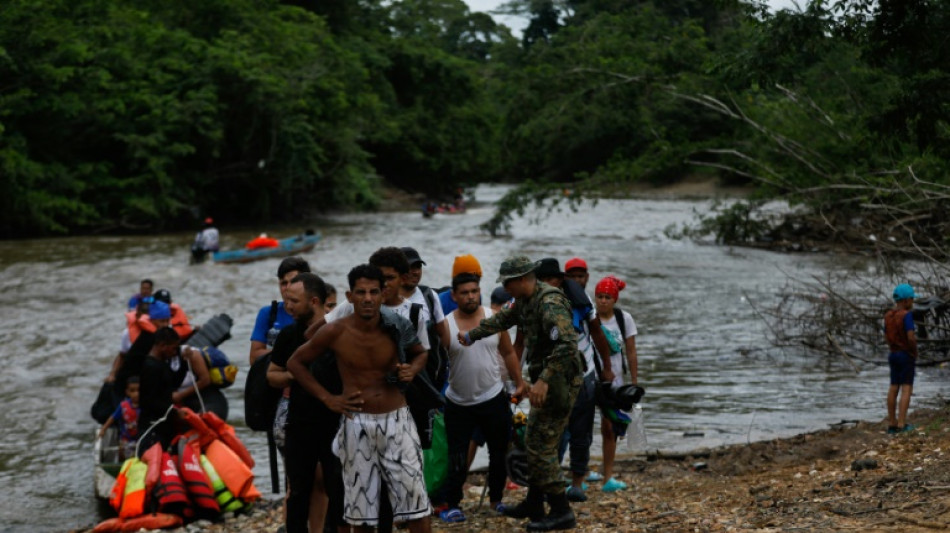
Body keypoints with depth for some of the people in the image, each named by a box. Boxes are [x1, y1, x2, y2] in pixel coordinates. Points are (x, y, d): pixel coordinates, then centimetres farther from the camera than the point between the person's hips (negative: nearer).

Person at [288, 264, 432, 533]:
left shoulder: (396, 327, -5)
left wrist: (412, 369, -6)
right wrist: (327, 398, -3)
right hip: (357, 424, -1)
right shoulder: (334, 332, -9)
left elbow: (421, 353, 17)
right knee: (361, 508, 8)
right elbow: (295, 362, 4)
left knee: (416, 505, 0)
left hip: (397, 421, 1)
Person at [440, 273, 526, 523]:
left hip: (493, 398, 3)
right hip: (458, 403, -2)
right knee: (457, 459, 0)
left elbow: (509, 353, 10)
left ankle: (496, 499, 29)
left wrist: (519, 384, 9)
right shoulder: (446, 325, -10)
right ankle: (452, 504, 14)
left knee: (500, 453, 12)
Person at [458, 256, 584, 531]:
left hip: (560, 382, -10)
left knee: (542, 447, -9)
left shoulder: (550, 304, -23)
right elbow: (502, 319, 29)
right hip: (546, 381, 10)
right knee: (534, 443, 18)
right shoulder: (525, 301, 9)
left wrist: (544, 380, -36)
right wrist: (471, 335, 35)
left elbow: (566, 346, -33)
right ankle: (533, 505, 29)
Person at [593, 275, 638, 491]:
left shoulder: (624, 318, -2)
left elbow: (631, 352, 3)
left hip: (615, 380, 3)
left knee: (610, 429, 10)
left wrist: (634, 382, 3)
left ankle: (608, 477, 17)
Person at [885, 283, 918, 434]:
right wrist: (915, 351, -7)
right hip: (907, 356, -7)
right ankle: (902, 424, -8)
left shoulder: (888, 315, 5)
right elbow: (911, 337, -25)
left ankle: (892, 424, 12)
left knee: (894, 389, 9)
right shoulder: (906, 315, -18)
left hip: (894, 354, 7)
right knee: (906, 389, -4)